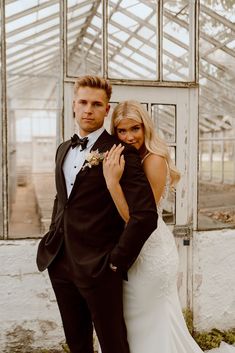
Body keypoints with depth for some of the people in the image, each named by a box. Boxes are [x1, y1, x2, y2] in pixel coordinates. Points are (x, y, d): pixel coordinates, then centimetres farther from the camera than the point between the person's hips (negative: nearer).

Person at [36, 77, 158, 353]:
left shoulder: (121, 152, -13)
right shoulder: (64, 149, 11)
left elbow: (145, 214, -21)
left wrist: (118, 261, -16)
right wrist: (54, 236, 13)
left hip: (97, 267, -6)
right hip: (60, 263, 7)